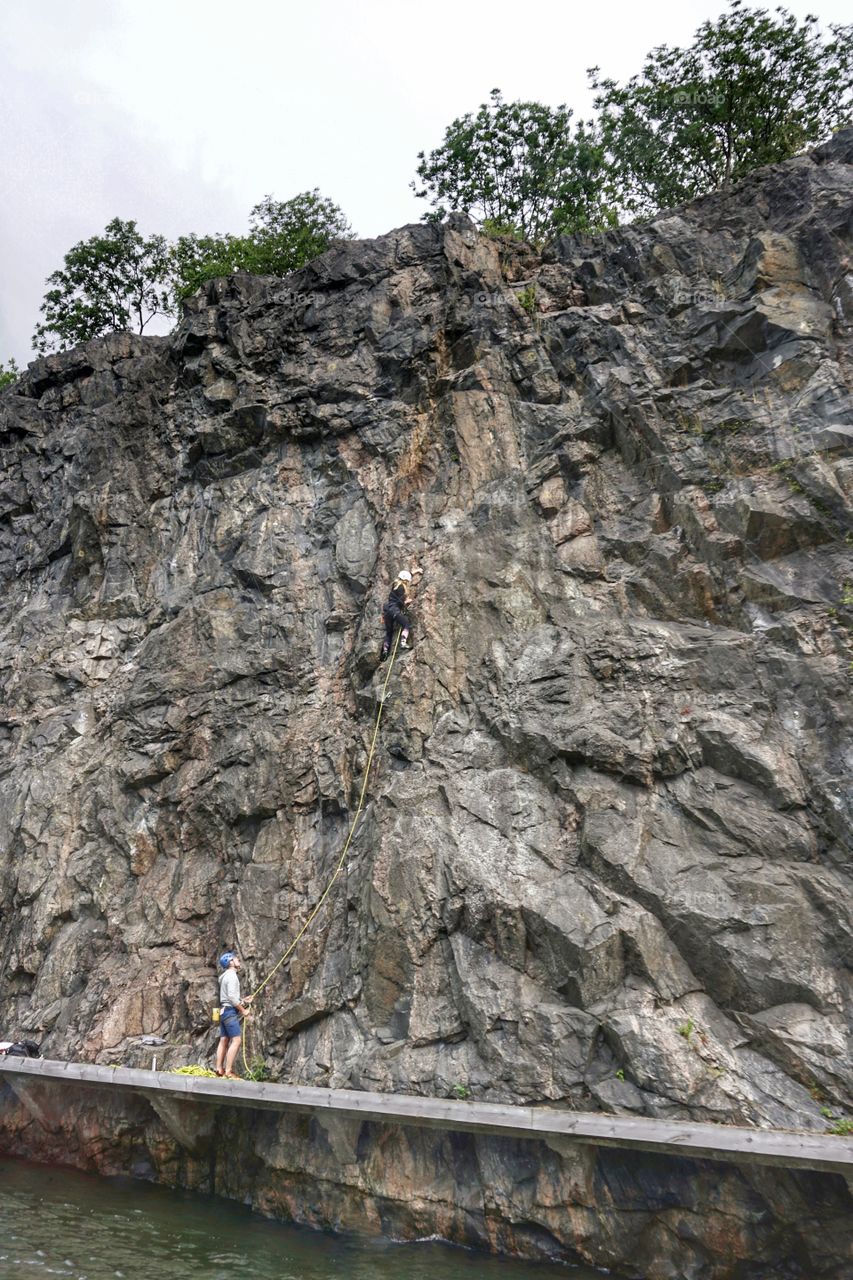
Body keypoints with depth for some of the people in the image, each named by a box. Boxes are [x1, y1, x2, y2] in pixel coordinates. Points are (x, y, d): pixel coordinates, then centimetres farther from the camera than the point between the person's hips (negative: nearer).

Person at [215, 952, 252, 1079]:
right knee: (236, 1040, -11)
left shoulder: (226, 976, 18)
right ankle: (228, 1071, -13)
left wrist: (243, 1000, 15)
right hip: (230, 1011, -10)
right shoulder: (231, 975, -13)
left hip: (224, 1011, 10)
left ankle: (219, 1069, 11)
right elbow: (232, 996, -21)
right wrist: (242, 1010, -13)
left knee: (223, 1040, 10)